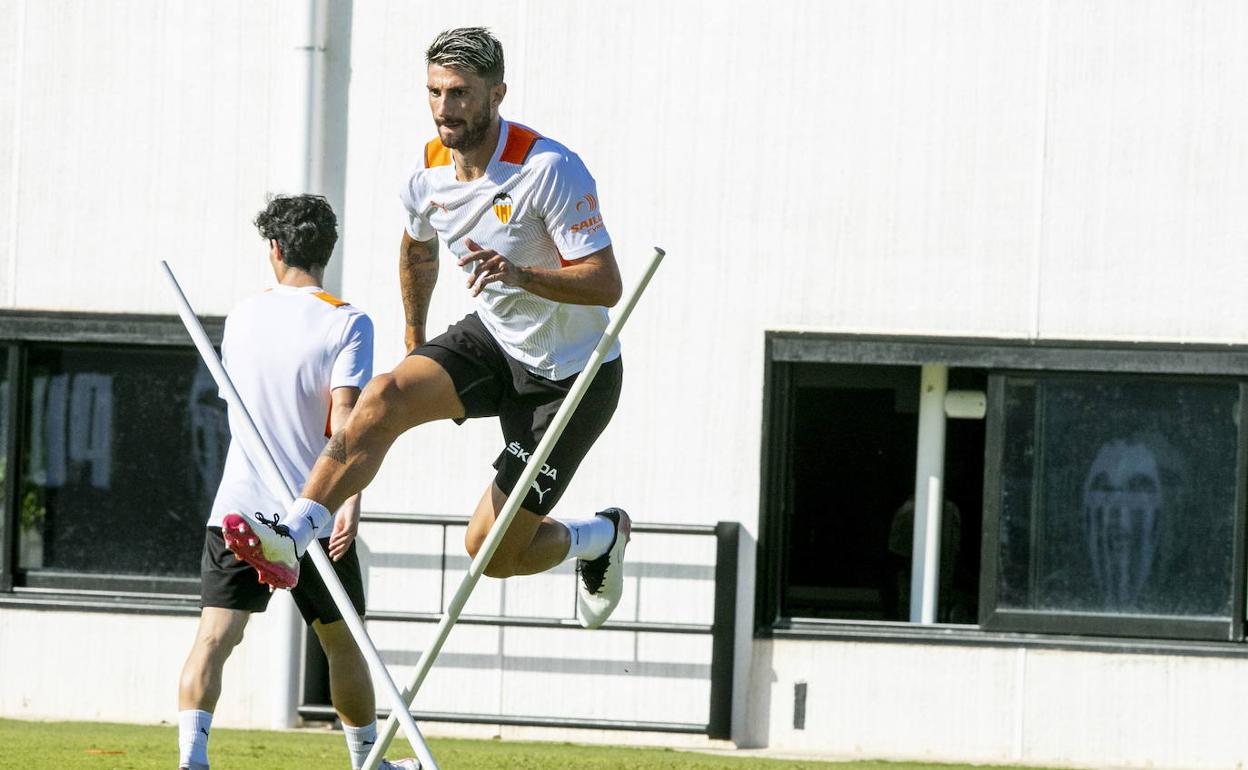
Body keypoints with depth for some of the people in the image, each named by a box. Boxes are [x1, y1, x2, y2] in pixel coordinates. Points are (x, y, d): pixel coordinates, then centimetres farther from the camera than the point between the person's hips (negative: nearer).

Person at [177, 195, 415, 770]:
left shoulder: (243, 316, 8)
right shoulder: (347, 323, -5)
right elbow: (344, 413, -18)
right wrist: (351, 499, -25)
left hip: (239, 508, 2)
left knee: (213, 638, -8)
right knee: (342, 644, 16)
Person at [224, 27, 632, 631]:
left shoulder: (550, 169, -26)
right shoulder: (430, 172, -5)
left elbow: (606, 285, -27)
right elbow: (417, 250, 19)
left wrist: (521, 274, -43)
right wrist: (415, 343, 27)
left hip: (574, 374, -6)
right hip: (493, 339, 6)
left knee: (491, 551, -4)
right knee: (386, 395, -25)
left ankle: (601, 538, 28)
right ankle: (290, 541, -33)